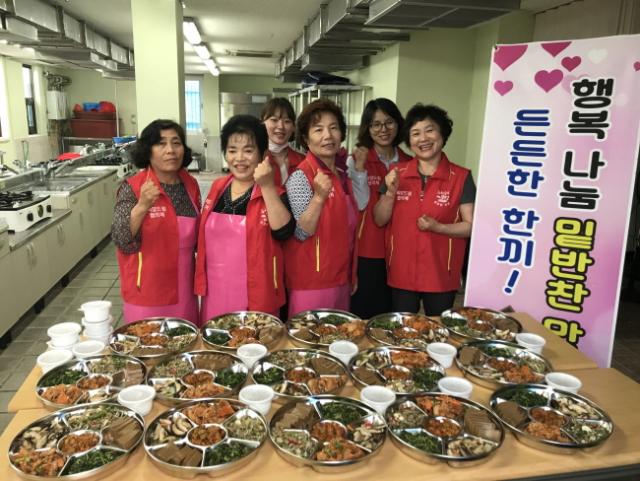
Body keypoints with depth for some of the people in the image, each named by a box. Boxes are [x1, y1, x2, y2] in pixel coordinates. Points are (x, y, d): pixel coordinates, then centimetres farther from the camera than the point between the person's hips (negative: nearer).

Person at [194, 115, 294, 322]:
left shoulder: (274, 192, -9)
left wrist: (267, 187, -29)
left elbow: (284, 232, -25)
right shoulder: (217, 187, 5)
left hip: (255, 297, -4)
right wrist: (202, 283, 16)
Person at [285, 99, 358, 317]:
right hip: (311, 283, -7)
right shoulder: (301, 177, -14)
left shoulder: (343, 176, 7)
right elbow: (301, 233, -18)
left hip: (340, 280, 7)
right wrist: (319, 196, -30)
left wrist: (352, 275, 16)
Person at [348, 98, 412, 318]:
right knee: (363, 313, 6)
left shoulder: (408, 163, 7)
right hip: (366, 251, -3)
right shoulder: (356, 160, -3)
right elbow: (360, 204, -13)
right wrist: (359, 168, -19)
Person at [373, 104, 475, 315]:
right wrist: (391, 192, -14)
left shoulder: (461, 177, -7)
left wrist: (438, 227, -21)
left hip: (441, 276, -2)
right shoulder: (397, 173, 1)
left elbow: (471, 226, -6)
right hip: (401, 274, 2)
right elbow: (380, 220, 2)